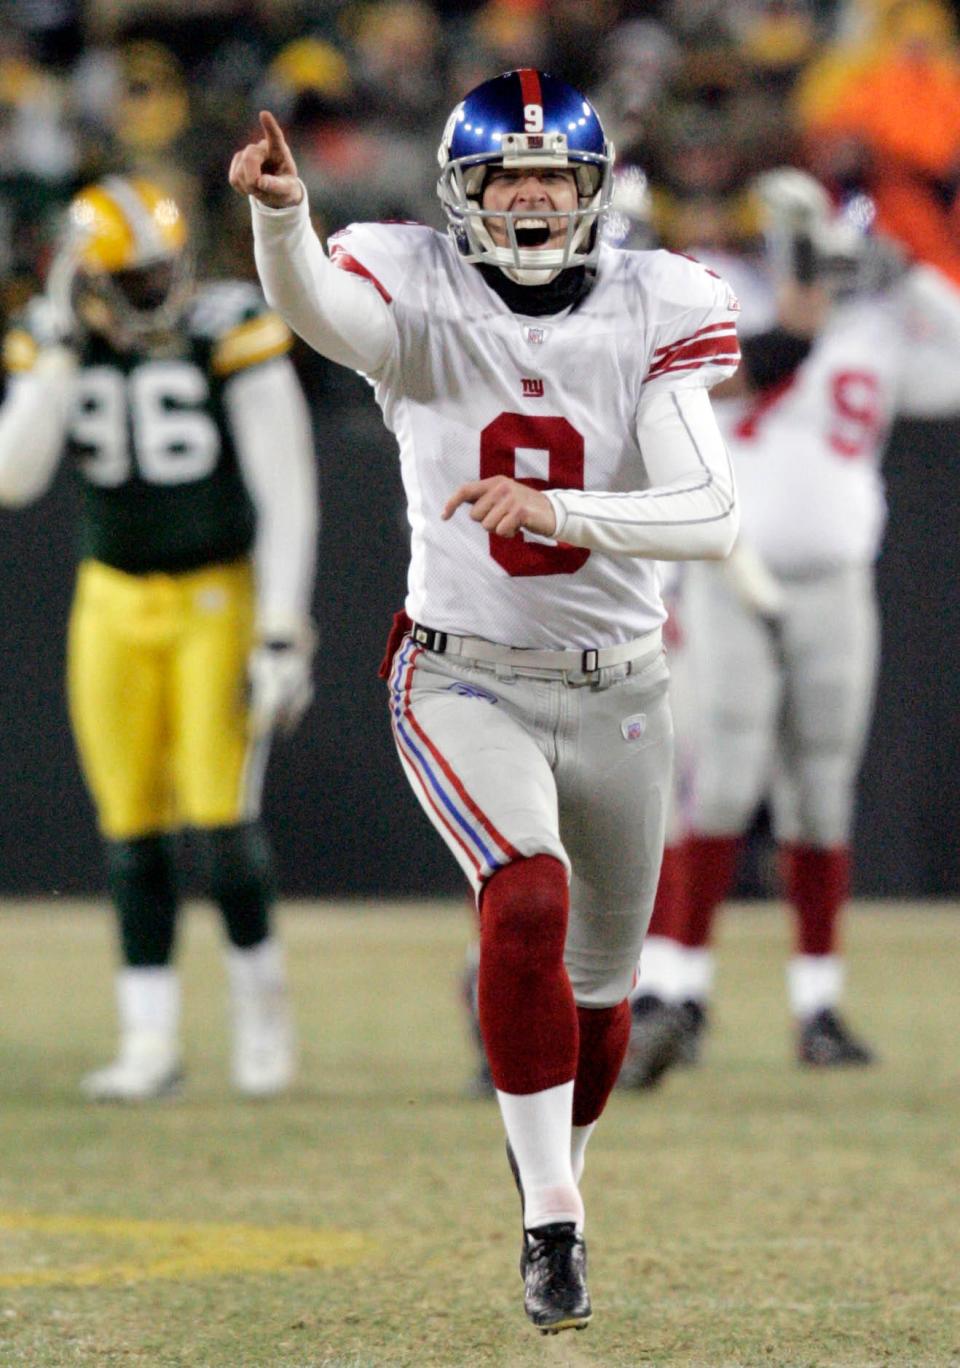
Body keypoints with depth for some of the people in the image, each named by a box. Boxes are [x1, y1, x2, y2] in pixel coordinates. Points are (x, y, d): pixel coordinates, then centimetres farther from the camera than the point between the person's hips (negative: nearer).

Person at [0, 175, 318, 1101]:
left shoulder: (229, 337, -13)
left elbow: (286, 496, -12)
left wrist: (283, 634, -16)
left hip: (220, 597, -4)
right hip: (116, 606, 4)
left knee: (221, 816, -12)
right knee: (131, 829, 3)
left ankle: (259, 994, 10)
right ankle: (150, 1045, 9)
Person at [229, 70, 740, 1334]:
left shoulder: (649, 318, -7)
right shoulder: (424, 302, -11)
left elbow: (714, 517, -18)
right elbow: (316, 307, -34)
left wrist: (556, 513, -32)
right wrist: (280, 212, -56)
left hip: (618, 693, 3)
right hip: (467, 681, -3)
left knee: (599, 987, 16)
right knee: (528, 906, -28)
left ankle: (556, 1164, 46)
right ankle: (552, 1221, -22)